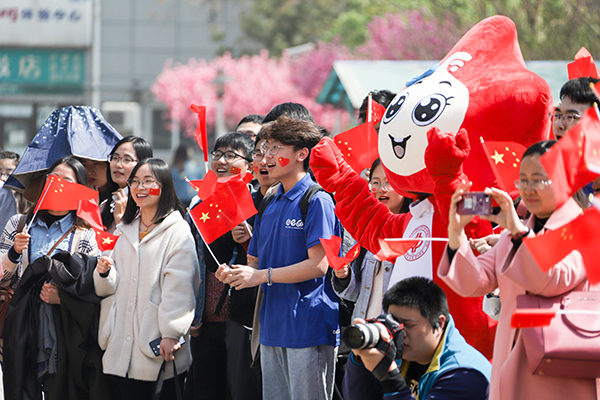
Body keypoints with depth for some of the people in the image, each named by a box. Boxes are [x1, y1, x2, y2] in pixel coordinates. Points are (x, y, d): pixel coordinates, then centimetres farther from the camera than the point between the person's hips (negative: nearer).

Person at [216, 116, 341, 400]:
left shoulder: (317, 201, -9)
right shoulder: (269, 205, 16)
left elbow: (317, 266, -16)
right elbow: (255, 261, 20)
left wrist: (262, 275, -15)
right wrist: (234, 274, -3)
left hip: (309, 330, -8)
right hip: (272, 328, 8)